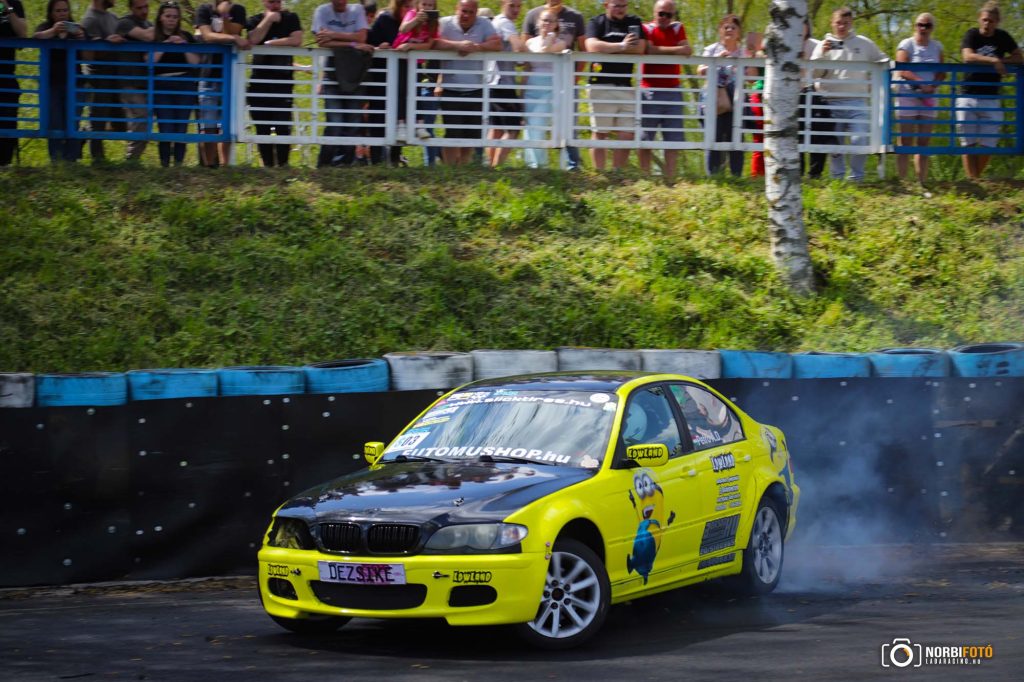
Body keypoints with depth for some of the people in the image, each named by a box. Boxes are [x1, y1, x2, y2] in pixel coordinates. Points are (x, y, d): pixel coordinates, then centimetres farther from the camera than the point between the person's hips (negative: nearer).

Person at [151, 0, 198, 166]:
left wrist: (184, 46, -10)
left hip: (184, 86, 1)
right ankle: (164, 165, -3)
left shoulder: (186, 37, 9)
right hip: (162, 87, -1)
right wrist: (165, 45, -12)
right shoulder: (152, 38, 6)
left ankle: (179, 165, 4)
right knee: (166, 129, -8)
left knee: (181, 129, 0)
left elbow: (195, 62, 3)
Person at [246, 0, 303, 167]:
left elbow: (297, 41, -9)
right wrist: (269, 20, -12)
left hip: (283, 82, -2)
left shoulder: (291, 18, 7)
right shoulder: (255, 20, 9)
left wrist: (270, 43, -6)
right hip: (260, 82, 2)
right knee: (262, 128, 1)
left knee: (283, 126, -11)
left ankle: (283, 164, -5)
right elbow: (253, 40, -11)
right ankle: (267, 165, 6)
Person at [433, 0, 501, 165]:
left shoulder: (484, 25, 5)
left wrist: (475, 47, -21)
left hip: (475, 90, 3)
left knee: (473, 133, 8)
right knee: (452, 133, -6)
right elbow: (434, 43, -17)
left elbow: (497, 44, -7)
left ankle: (465, 165, 24)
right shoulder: (445, 24, -1)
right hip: (451, 90, -3)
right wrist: (457, 45, -26)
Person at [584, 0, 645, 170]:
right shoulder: (596, 23, 5)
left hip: (626, 87, 3)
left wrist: (608, 49, -6)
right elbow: (592, 46, -13)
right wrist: (621, 46, -11)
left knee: (627, 135, -2)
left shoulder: (634, 22, 13)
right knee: (600, 133, -1)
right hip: (601, 86, -3)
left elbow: (640, 48, -2)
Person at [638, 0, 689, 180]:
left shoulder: (677, 28, 11)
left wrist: (660, 50, -11)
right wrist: (675, 50, -10)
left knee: (674, 139, 0)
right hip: (650, 91, -4)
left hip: (673, 91, 4)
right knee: (644, 139, 0)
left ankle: (670, 178, 3)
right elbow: (650, 50, -17)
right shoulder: (646, 29, 0)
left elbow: (688, 50, -2)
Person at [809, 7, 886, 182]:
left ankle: (857, 178, -1)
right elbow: (814, 73, -2)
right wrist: (822, 54, -15)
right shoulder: (824, 45, 6)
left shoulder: (864, 44, 9)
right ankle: (837, 178, 10)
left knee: (860, 141, -11)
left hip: (857, 102, 0)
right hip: (831, 102, 0)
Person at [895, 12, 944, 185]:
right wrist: (921, 83, -28)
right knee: (906, 143, -6)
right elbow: (903, 71, -14)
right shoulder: (906, 45, -2)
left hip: (928, 98, 4)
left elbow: (942, 73, 7)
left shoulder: (937, 47, 10)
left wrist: (932, 86, -14)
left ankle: (922, 182, 5)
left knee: (924, 143, 4)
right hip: (907, 95, -4)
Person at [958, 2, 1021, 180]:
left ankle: (977, 178, 16)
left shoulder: (1002, 37, 5)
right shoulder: (972, 35, -3)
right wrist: (994, 61, -26)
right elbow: (968, 56, -20)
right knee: (969, 143, -1)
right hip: (968, 97, -2)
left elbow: (1018, 57, 9)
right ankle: (971, 181, 1)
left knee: (988, 146, -2)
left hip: (991, 100, 2)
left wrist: (1002, 61, -9)